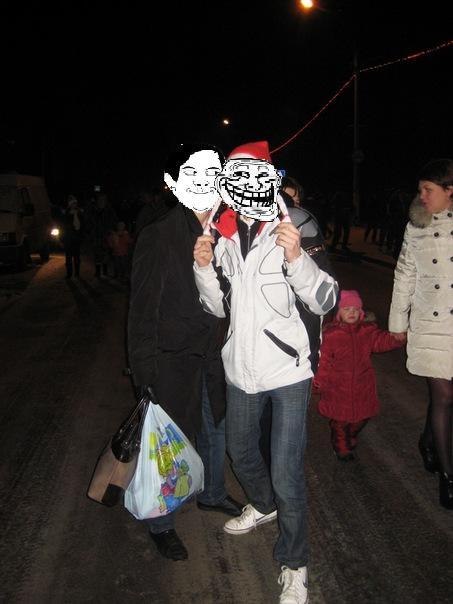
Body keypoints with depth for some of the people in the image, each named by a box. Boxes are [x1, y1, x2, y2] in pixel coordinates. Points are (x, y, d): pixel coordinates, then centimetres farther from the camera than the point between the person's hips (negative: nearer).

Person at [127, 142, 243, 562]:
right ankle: (161, 525, 32)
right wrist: (145, 376, -15)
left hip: (213, 355, 6)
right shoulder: (158, 237, -17)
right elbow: (143, 309, -15)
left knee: (215, 430, 24)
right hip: (172, 360, -5)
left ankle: (212, 494, 51)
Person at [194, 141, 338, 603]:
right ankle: (264, 506, 55)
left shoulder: (290, 232, -13)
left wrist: (295, 258, -34)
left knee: (286, 475, -4)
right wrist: (205, 268, -12)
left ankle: (294, 564, 19)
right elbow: (218, 308, 7)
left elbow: (325, 301, -18)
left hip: (287, 370, -5)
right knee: (240, 452, 25)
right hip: (240, 369, 6)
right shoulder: (224, 239, 0)